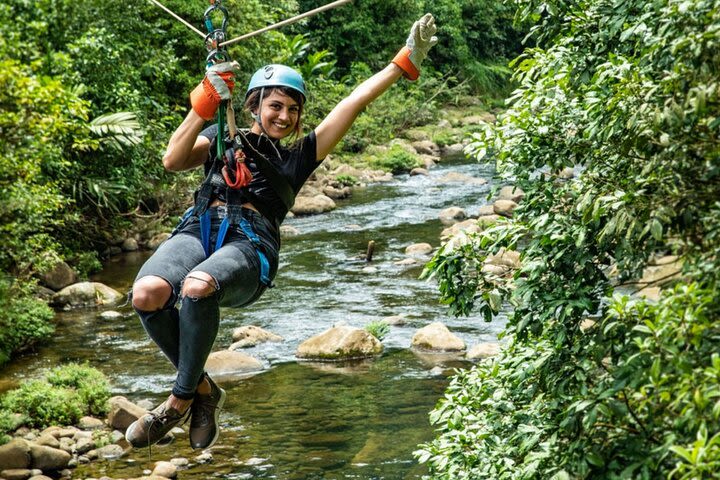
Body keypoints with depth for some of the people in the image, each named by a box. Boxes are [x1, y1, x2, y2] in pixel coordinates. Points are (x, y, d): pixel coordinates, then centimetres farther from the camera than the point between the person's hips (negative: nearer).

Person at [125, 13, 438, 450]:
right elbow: (173, 161, 8)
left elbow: (356, 102, 22)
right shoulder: (221, 136, 28)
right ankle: (202, 388, -8)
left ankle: (180, 400, -20)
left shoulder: (299, 156, 27)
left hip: (251, 246, -1)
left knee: (198, 286, -39)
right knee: (147, 293, -33)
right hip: (199, 229, 2)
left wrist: (406, 61, 18)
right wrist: (207, 101, 1)